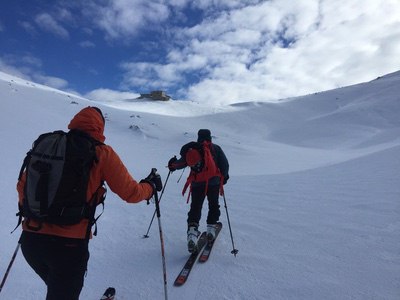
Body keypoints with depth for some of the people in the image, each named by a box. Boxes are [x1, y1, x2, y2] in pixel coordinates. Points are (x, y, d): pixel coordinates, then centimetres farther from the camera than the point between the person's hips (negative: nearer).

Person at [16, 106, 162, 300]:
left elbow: (22, 185, 14)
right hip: (69, 244, -5)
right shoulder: (101, 152, -7)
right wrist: (151, 186, 15)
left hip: (30, 239, 6)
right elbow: (131, 193, -5)